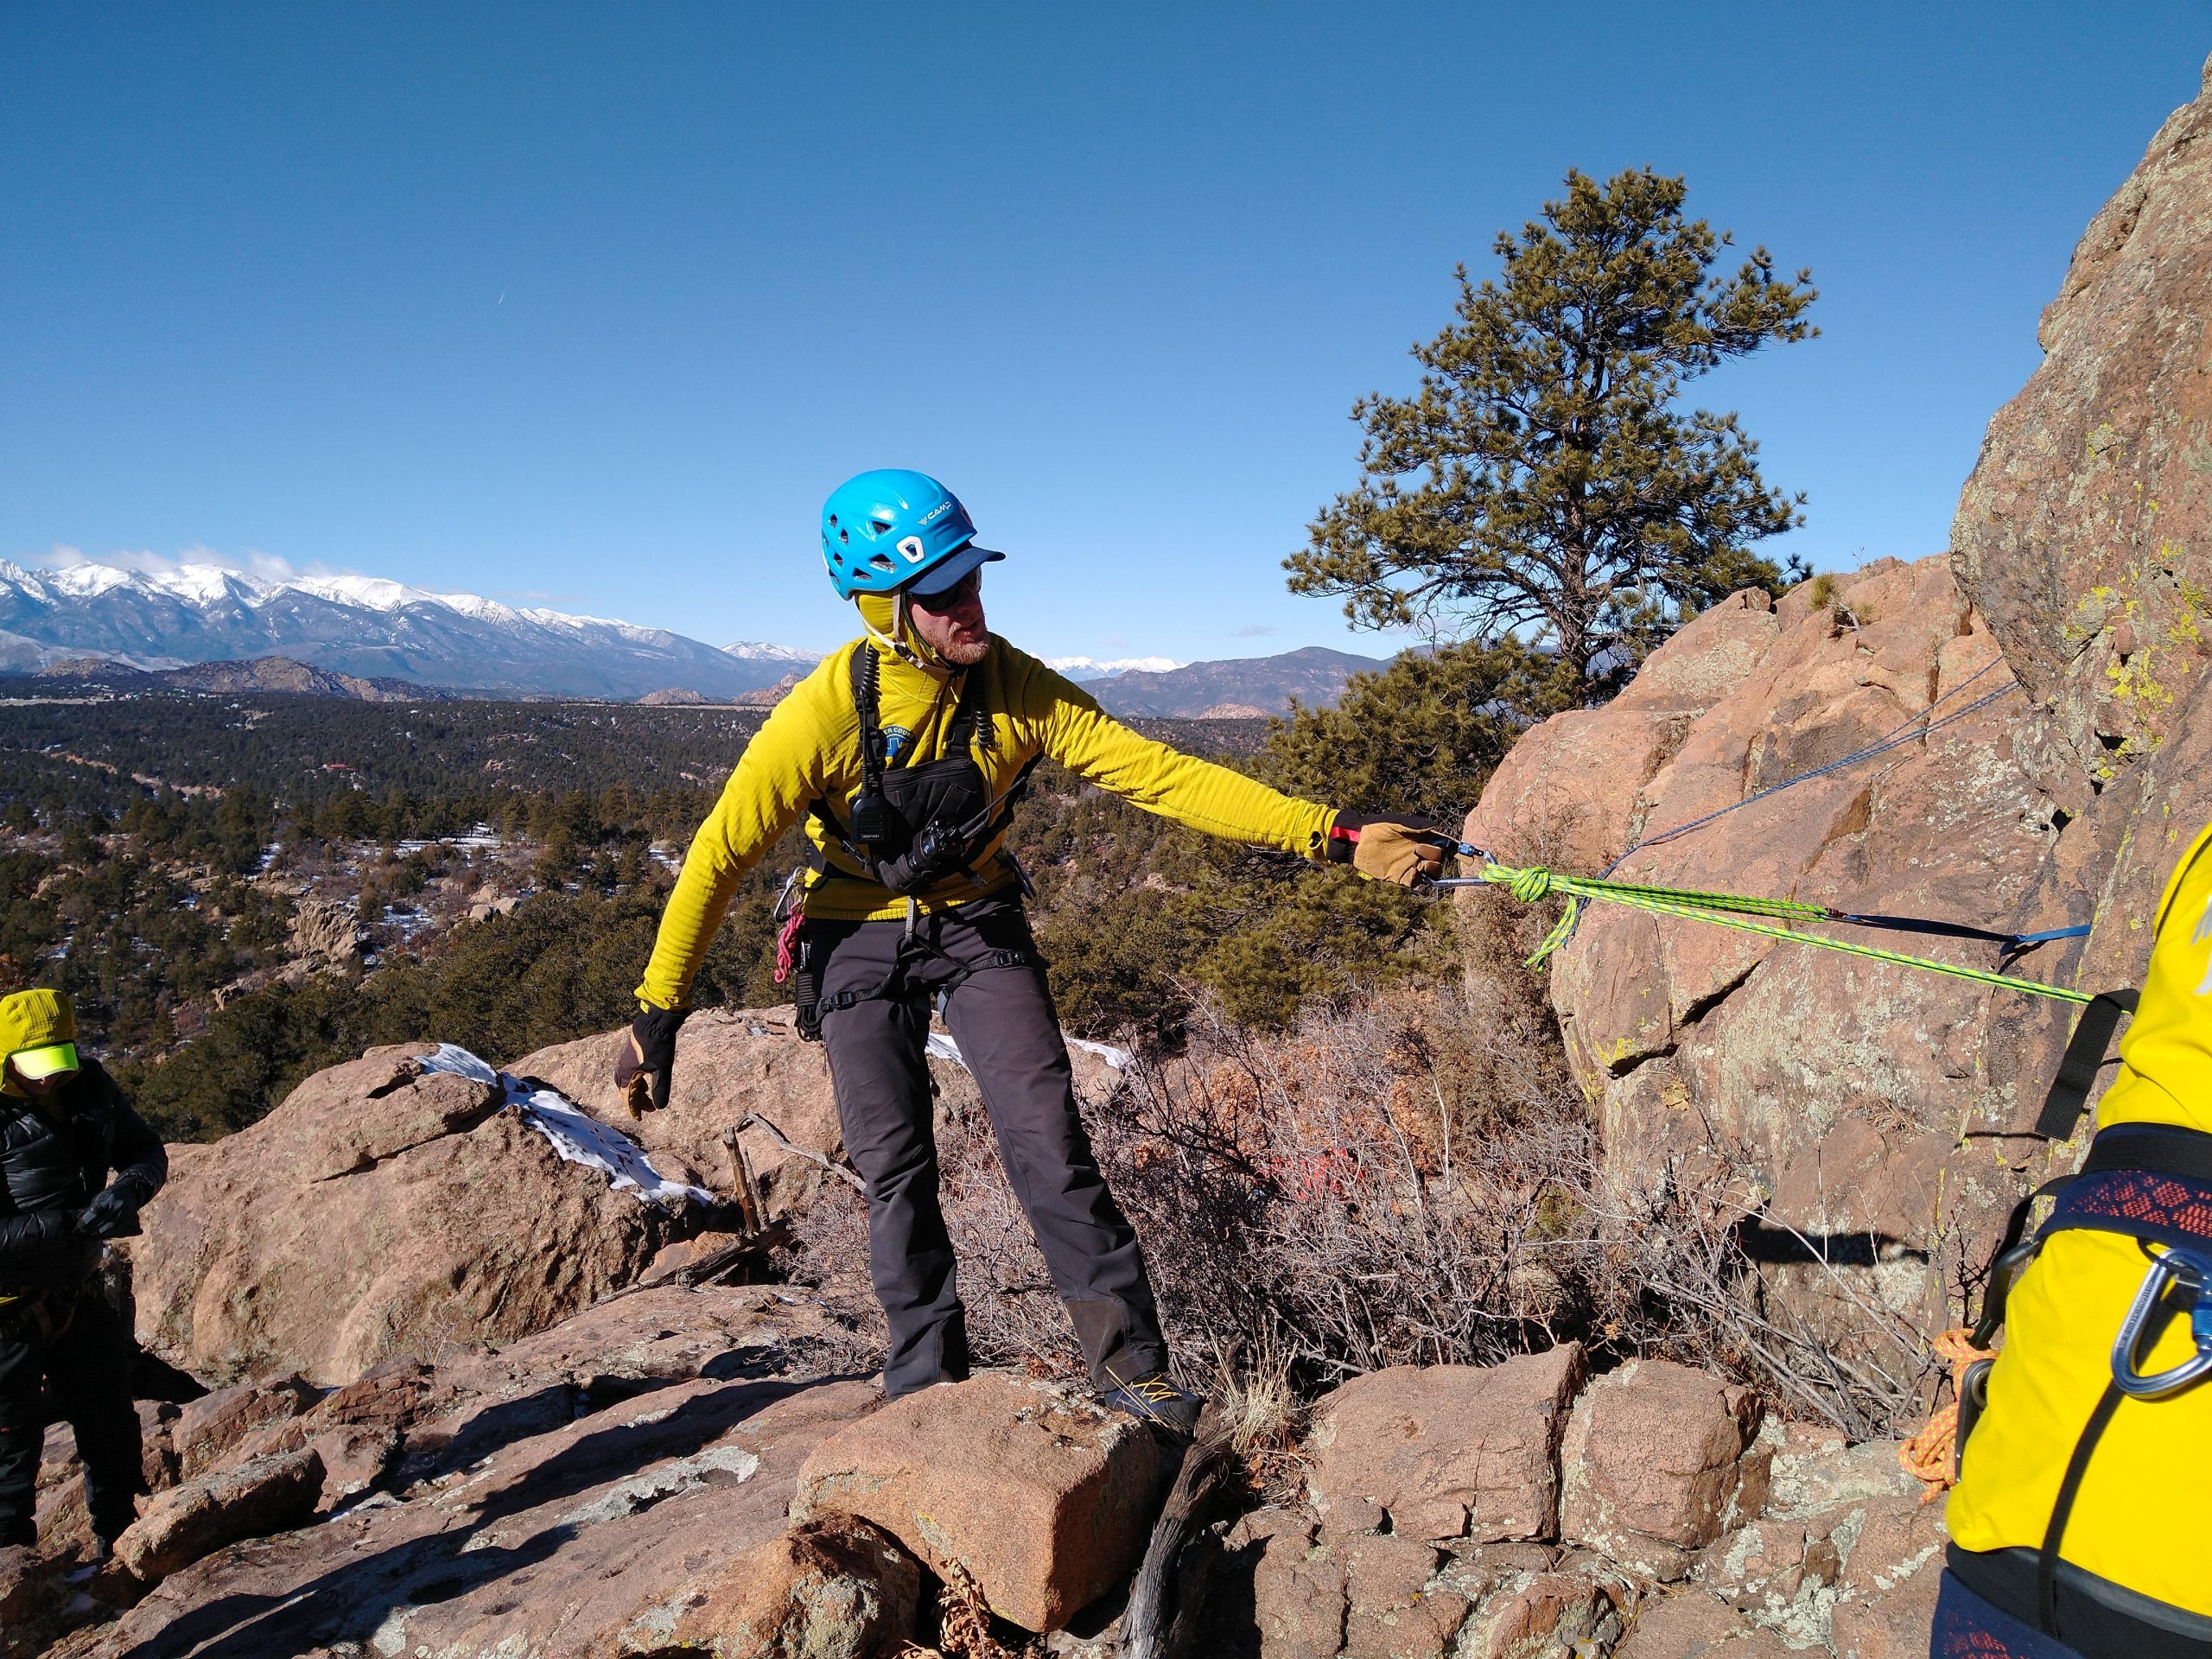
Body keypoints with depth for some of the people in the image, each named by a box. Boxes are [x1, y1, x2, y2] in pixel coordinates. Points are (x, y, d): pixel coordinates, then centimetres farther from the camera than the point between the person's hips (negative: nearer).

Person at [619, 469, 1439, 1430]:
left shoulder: (1014, 689, -19)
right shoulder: (826, 712, -26)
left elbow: (1158, 775, -20)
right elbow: (719, 856, -18)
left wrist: (1335, 837, -26)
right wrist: (657, 1011, -15)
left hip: (976, 921, 2)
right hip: (861, 936, -1)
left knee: (1047, 1139, -9)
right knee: (896, 1173, 2)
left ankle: (1126, 1359, 5)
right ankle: (926, 1382, 22)